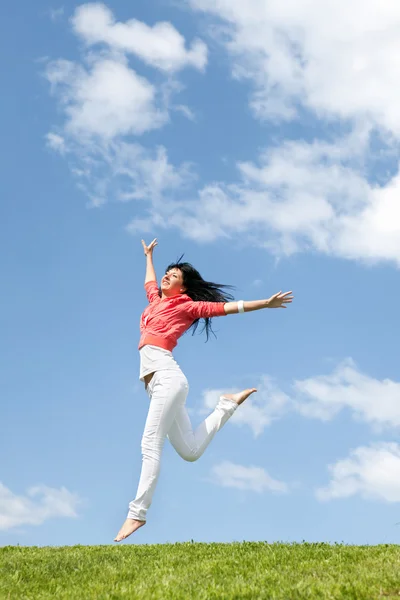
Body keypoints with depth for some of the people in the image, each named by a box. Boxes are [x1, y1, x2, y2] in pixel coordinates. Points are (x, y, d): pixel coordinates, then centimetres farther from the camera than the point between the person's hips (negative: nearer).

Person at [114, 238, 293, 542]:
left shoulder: (186, 306, 7)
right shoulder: (156, 299, 25)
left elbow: (228, 307, 6)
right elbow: (150, 281, 47)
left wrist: (266, 303, 2)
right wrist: (149, 256, 61)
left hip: (166, 376, -8)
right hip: (157, 382, 8)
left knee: (150, 444, -17)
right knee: (190, 450, 8)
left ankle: (137, 513, -20)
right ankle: (227, 405, 26)